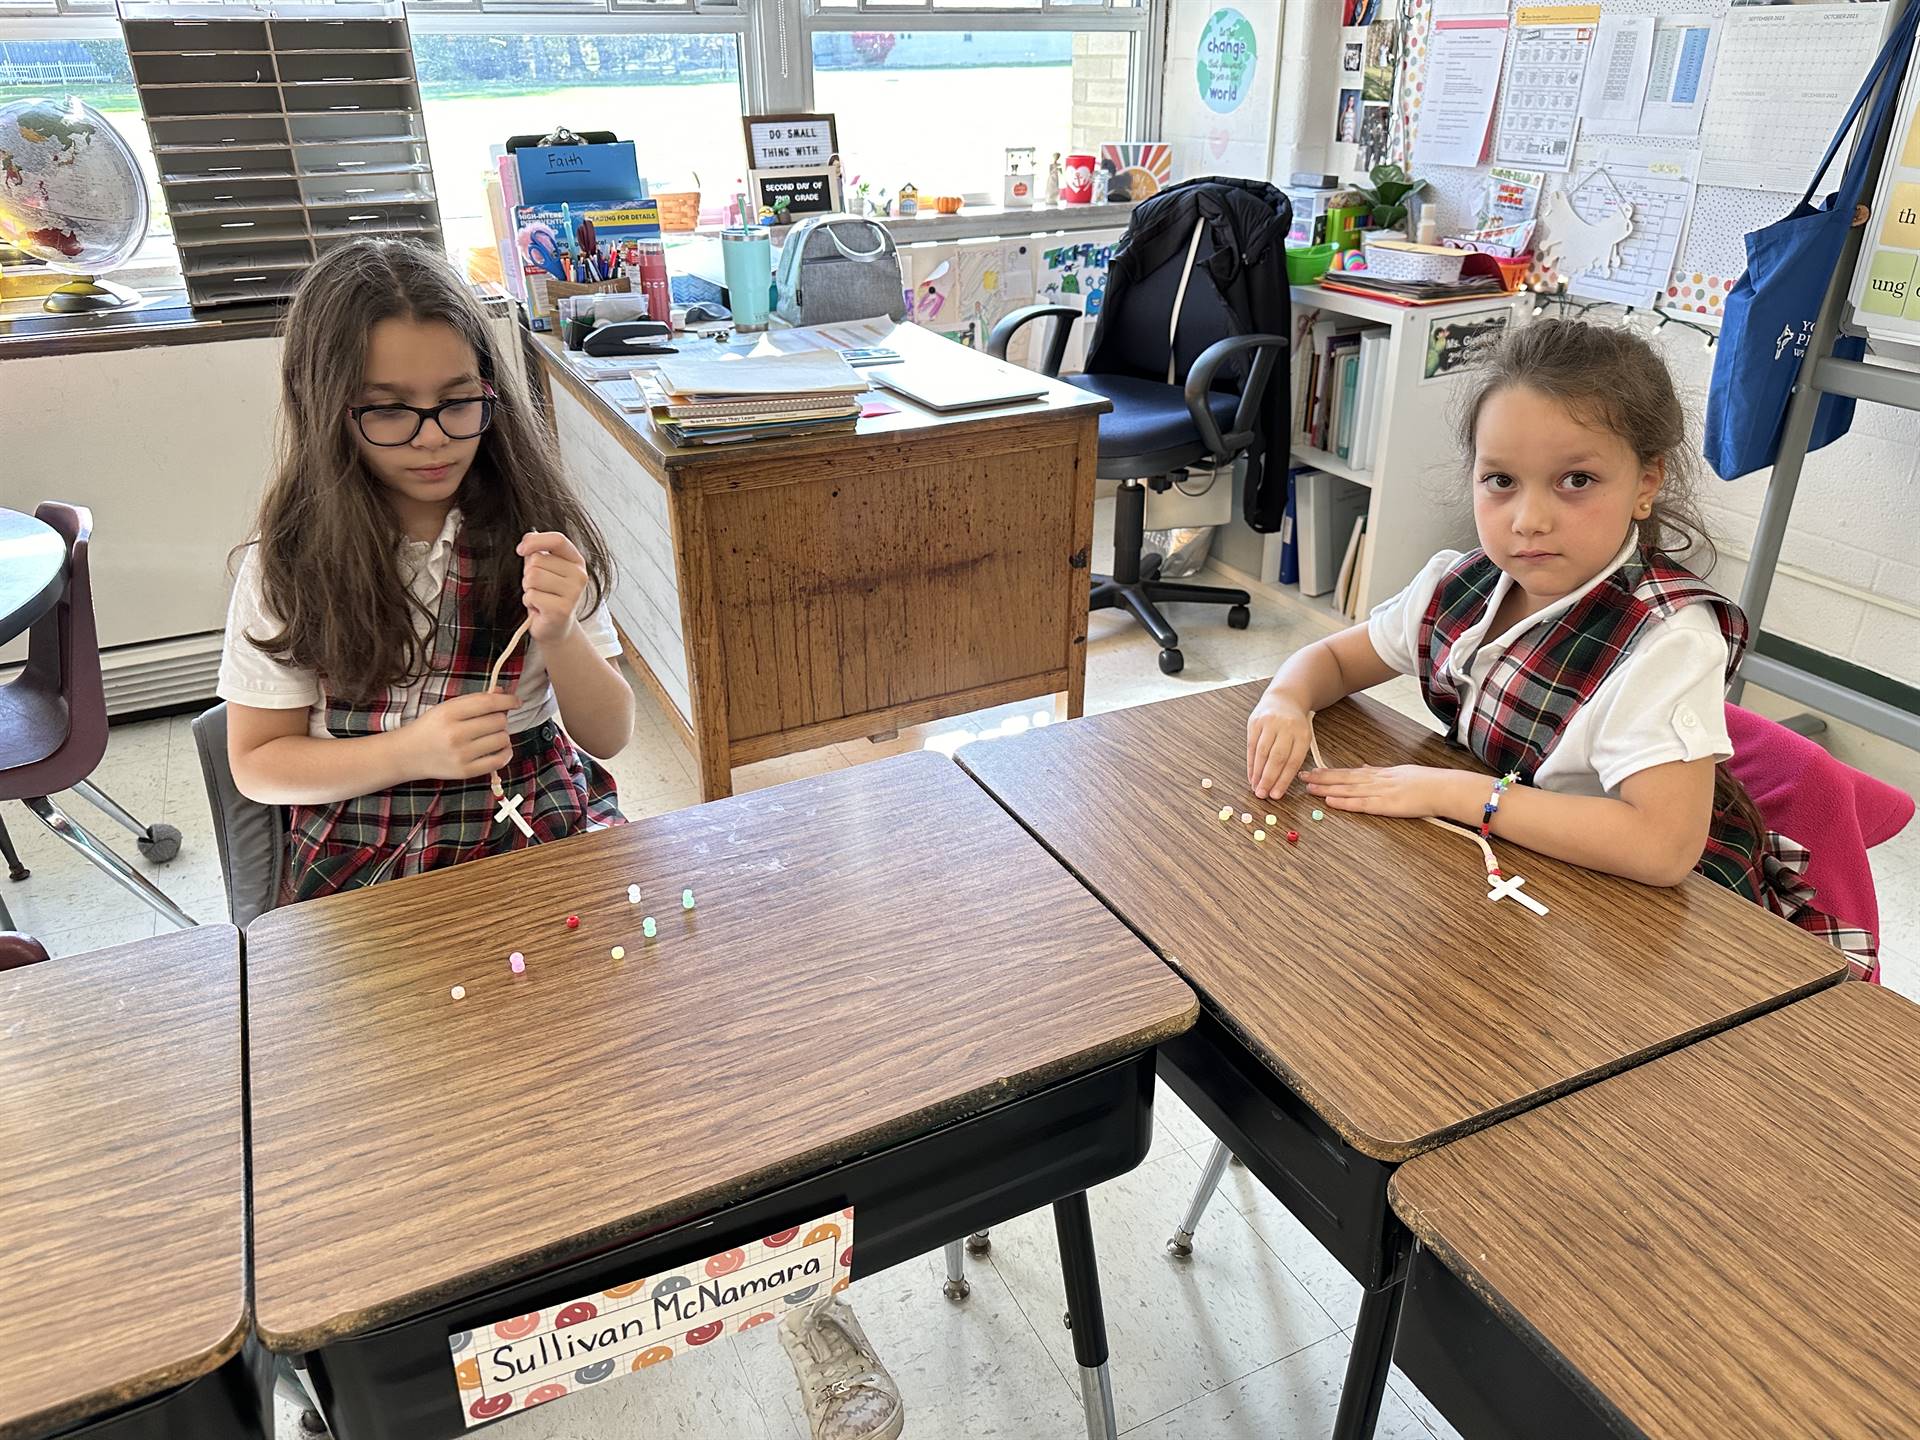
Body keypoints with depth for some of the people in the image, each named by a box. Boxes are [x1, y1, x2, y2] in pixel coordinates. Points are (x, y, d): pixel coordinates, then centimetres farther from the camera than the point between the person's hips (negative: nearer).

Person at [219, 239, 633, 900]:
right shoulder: (288, 561, -4)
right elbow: (256, 763, 1)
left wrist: (559, 636, -21)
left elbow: (609, 737, 0)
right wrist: (412, 751, -16)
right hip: (361, 863, -1)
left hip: (543, 827, 1)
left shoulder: (535, 530, -2)